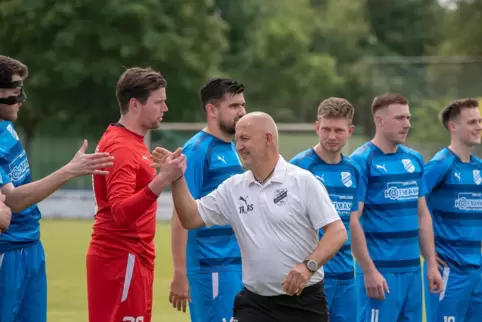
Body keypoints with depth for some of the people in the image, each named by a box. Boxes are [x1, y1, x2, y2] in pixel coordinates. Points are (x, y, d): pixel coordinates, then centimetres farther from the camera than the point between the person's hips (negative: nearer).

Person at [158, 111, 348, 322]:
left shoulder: (302, 181, -8)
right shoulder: (233, 188, 6)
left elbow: (337, 232, -11)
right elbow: (191, 218, 6)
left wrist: (309, 265, -26)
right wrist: (177, 179, -9)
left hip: (304, 301, -3)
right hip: (255, 303, 3)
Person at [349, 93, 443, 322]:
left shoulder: (414, 160, 12)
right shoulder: (362, 161, -8)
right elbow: (352, 220, -12)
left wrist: (432, 264, 12)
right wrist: (369, 271, -16)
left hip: (412, 269, 6)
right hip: (381, 270, -6)